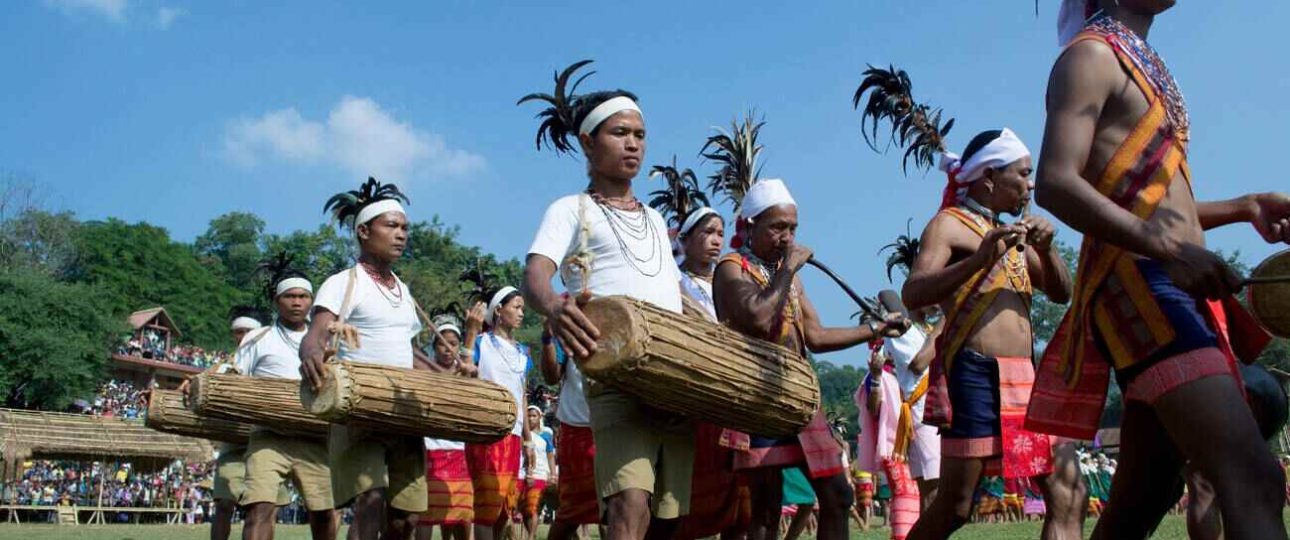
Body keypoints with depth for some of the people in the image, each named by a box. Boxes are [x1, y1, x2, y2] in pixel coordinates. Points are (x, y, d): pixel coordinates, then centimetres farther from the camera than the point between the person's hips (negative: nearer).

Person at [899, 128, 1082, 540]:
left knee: (1068, 497, 0)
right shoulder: (949, 224, -3)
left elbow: (1061, 293, 18)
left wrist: (1046, 248, -1)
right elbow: (912, 294, -19)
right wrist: (979, 260, -31)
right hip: (975, 375, -8)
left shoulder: (1010, 233, 21)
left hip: (1026, 377, 8)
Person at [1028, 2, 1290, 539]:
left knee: (1142, 495, 12)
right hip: (1138, 283, -10)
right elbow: (1056, 183, -18)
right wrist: (1166, 248, -28)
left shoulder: (1141, 64, 26)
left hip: (1175, 285, 10)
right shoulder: (1092, 54, -2)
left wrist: (1245, 206, 17)